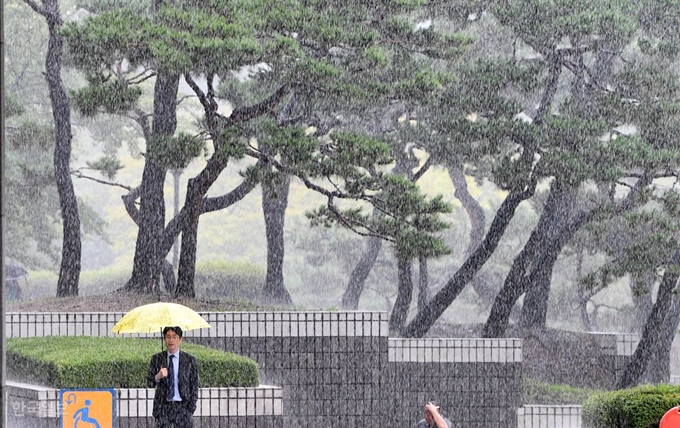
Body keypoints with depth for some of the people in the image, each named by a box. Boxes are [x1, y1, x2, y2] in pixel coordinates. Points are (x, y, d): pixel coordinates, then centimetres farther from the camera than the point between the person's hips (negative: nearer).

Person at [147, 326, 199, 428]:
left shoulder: (190, 360, 1)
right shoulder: (157, 359, 5)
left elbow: (194, 385, 4)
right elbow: (149, 383, 2)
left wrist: (191, 408, -4)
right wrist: (158, 376, -20)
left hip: (183, 406, -1)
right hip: (163, 407, 1)